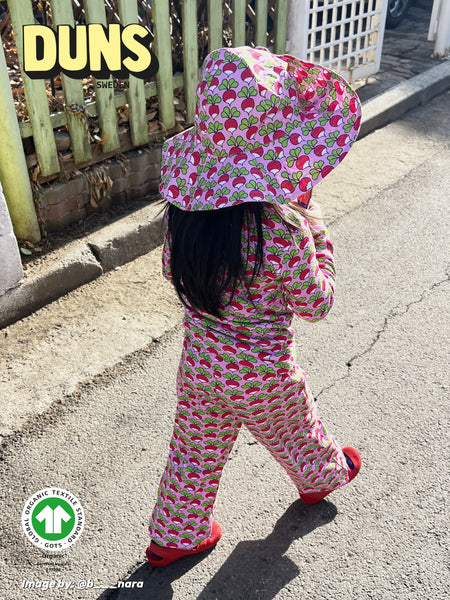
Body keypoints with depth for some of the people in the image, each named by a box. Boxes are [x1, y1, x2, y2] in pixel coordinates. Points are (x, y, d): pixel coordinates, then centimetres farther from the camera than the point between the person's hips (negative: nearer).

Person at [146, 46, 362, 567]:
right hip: (261, 372, -4)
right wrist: (316, 231, -8)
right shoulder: (282, 228, -34)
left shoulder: (187, 202, -16)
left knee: (195, 450, 25)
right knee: (295, 432, 29)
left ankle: (173, 536, 47)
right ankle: (322, 477, 61)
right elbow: (316, 303, -17)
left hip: (200, 358, 4)